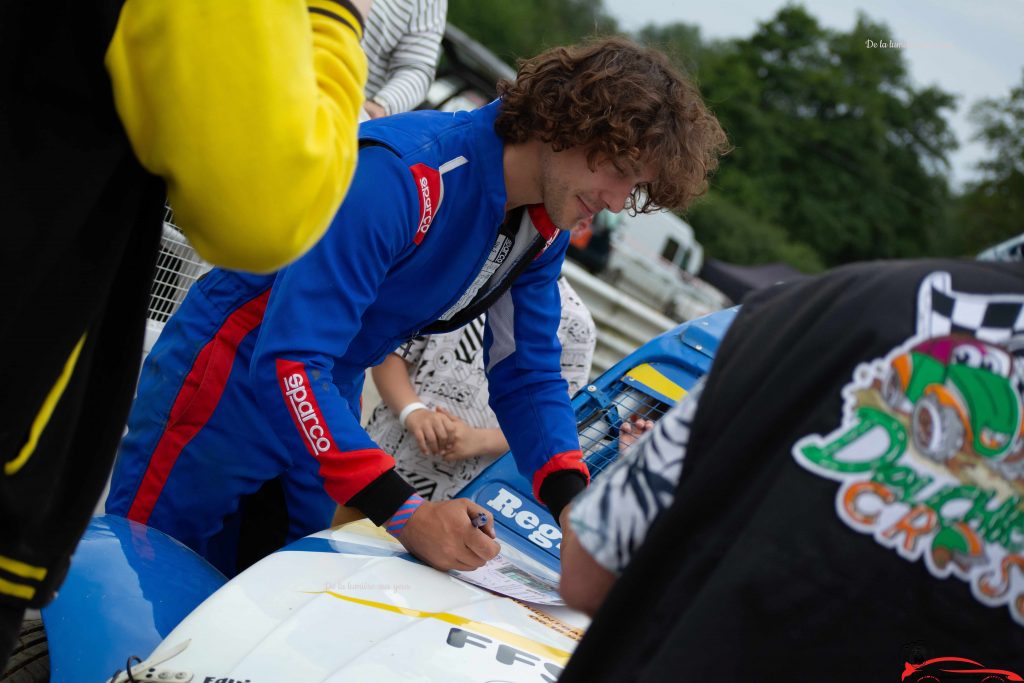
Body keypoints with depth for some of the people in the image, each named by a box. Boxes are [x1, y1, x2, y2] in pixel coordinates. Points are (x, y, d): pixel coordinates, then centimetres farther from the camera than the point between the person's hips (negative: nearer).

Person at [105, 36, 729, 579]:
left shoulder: (546, 227, -5)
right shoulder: (402, 174, -32)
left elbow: (528, 373, 1)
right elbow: (290, 364, -36)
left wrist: (572, 501, -16)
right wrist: (403, 511, -41)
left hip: (327, 401, 8)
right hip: (230, 378, -7)